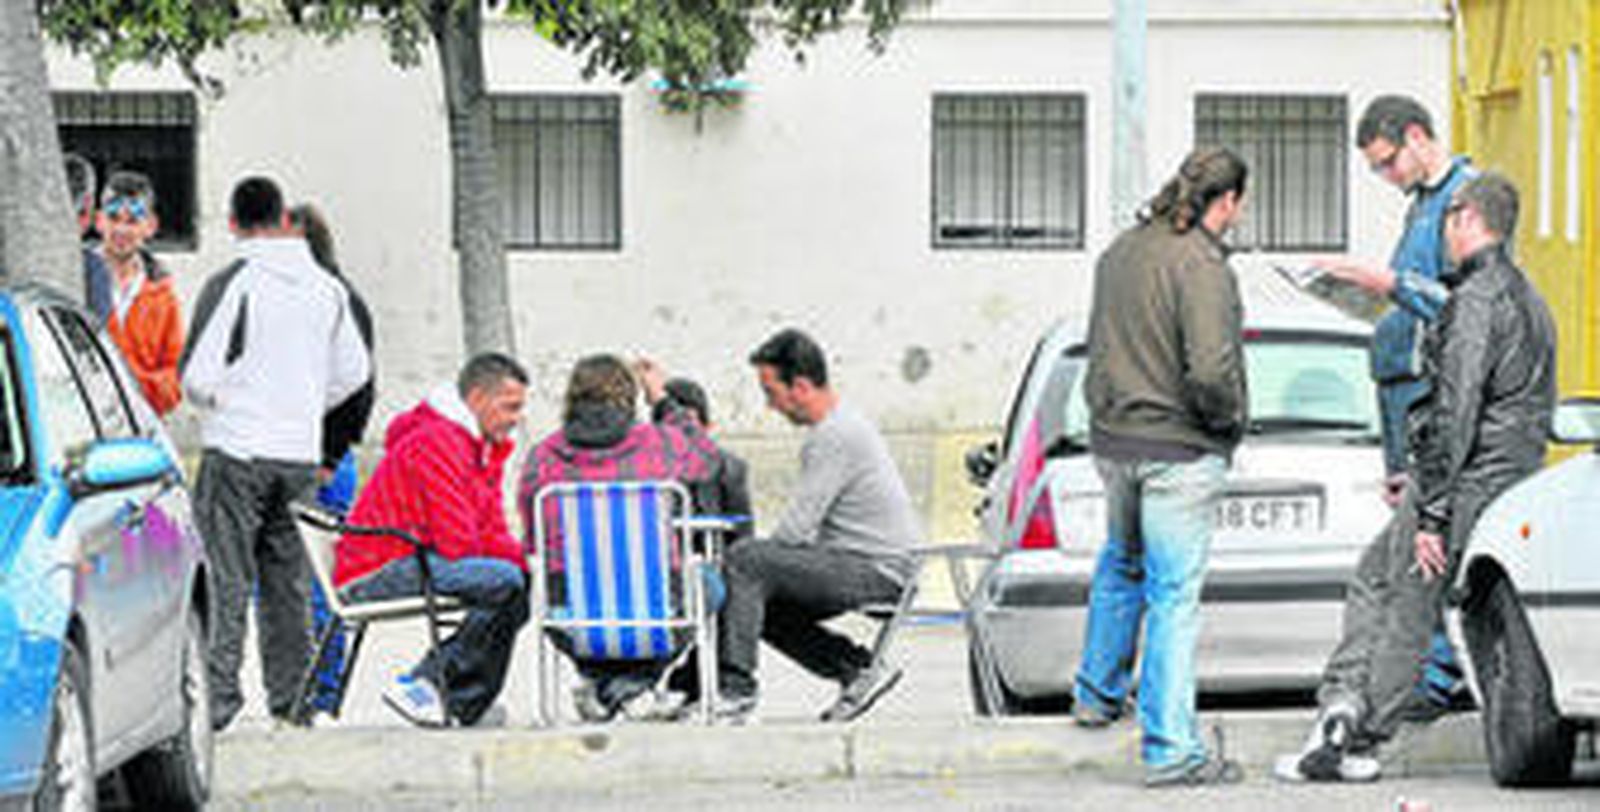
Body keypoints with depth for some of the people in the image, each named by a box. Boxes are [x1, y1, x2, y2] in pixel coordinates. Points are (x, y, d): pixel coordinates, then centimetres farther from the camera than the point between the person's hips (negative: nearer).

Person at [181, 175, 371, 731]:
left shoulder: (232, 284, -11)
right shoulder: (326, 288, 6)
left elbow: (197, 376, -13)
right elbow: (352, 371, 13)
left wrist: (214, 403, 8)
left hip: (236, 452, -5)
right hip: (301, 454, 5)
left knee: (226, 580, -2)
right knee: (287, 581, 13)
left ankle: (217, 699, -6)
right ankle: (291, 699, 16)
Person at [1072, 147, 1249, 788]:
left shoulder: (1121, 252, 6)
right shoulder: (1202, 268, -19)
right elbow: (1211, 372, -27)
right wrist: (1229, 421, -9)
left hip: (1113, 438, 8)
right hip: (1177, 449, -8)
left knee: (1122, 565, 29)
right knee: (1174, 595, -5)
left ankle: (1097, 693, 43)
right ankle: (1169, 750, -4)